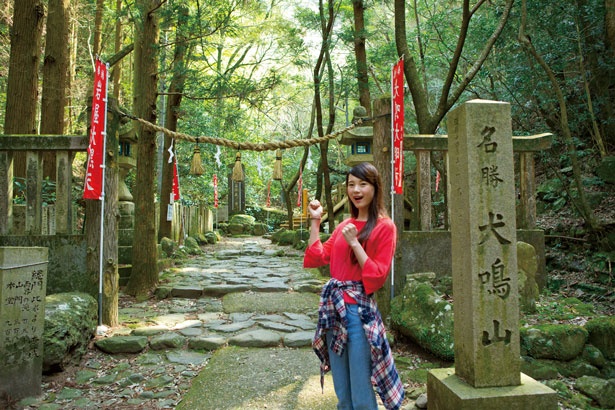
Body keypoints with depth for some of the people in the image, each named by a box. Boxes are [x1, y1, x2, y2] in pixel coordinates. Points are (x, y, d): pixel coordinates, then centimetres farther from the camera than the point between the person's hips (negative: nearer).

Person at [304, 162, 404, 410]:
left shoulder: (384, 227, -7)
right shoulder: (345, 225, 12)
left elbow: (378, 275, -12)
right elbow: (318, 258, 9)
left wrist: (354, 243, -18)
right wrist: (315, 222, 5)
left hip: (359, 310, -6)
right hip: (333, 306, 7)